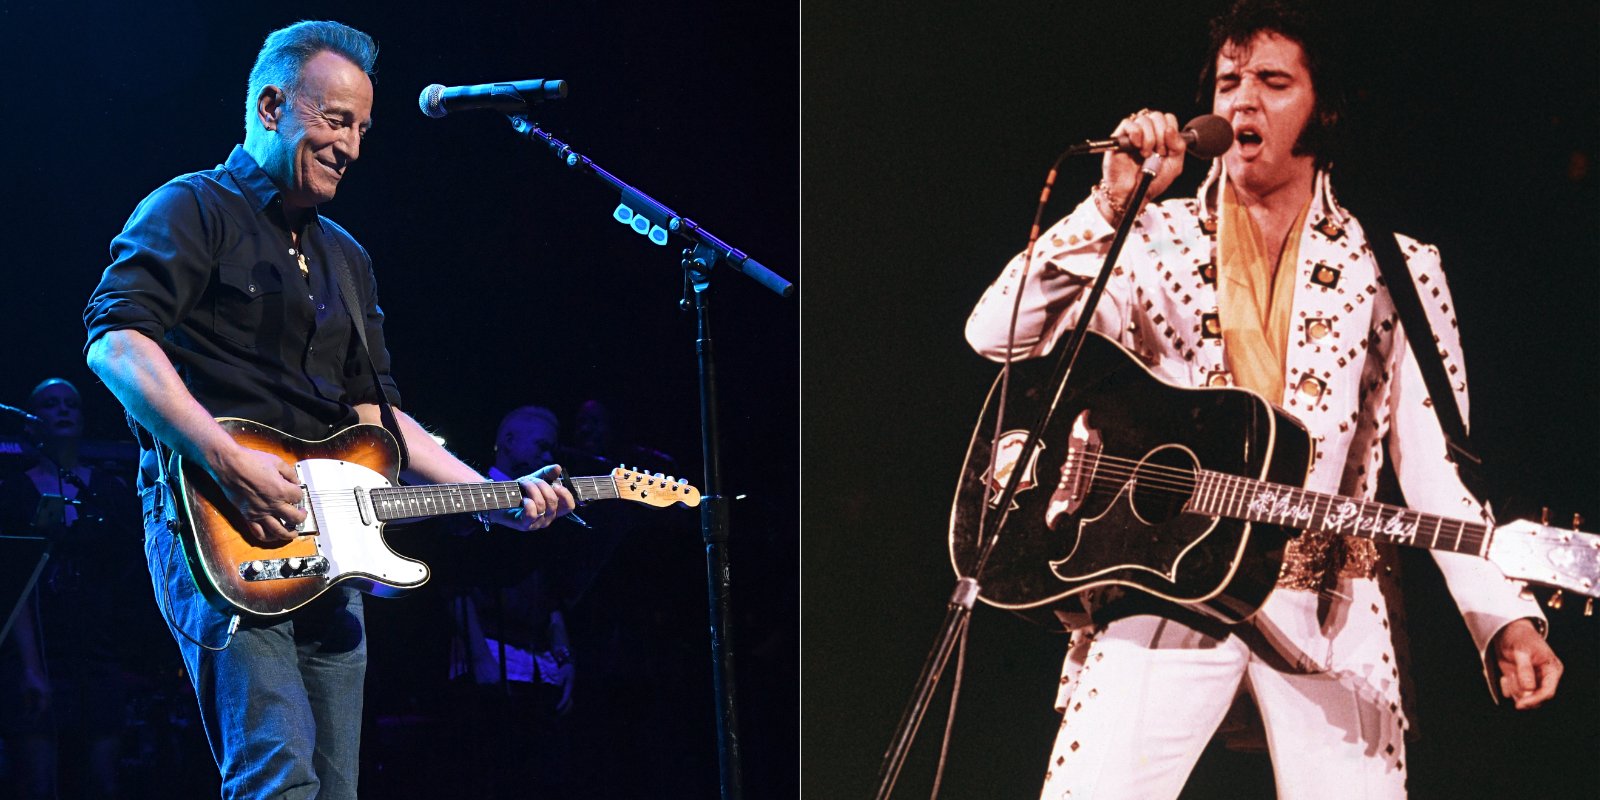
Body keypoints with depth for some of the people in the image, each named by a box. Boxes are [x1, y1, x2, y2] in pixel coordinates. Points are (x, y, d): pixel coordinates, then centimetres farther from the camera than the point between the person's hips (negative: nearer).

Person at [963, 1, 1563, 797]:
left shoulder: (1398, 273, 9)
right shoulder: (1156, 243, 9)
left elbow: (1435, 469, 2)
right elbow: (998, 336, -3)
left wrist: (1505, 619, -12)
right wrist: (1108, 207, -13)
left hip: (1326, 615, 0)